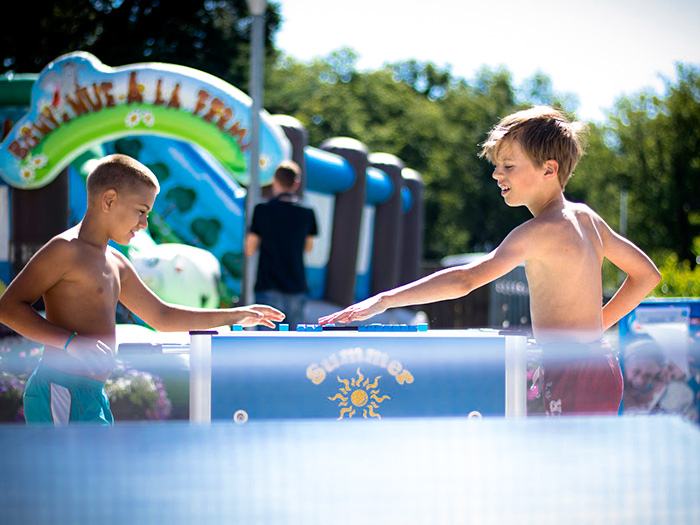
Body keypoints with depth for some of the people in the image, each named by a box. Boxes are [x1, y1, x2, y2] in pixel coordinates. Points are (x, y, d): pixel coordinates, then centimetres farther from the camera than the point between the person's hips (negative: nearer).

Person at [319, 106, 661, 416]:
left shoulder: (543, 230, -15)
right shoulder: (585, 217, 13)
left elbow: (466, 279, -24)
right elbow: (646, 275, 22)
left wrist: (384, 300, -25)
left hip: (576, 378, -10)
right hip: (599, 363, 10)